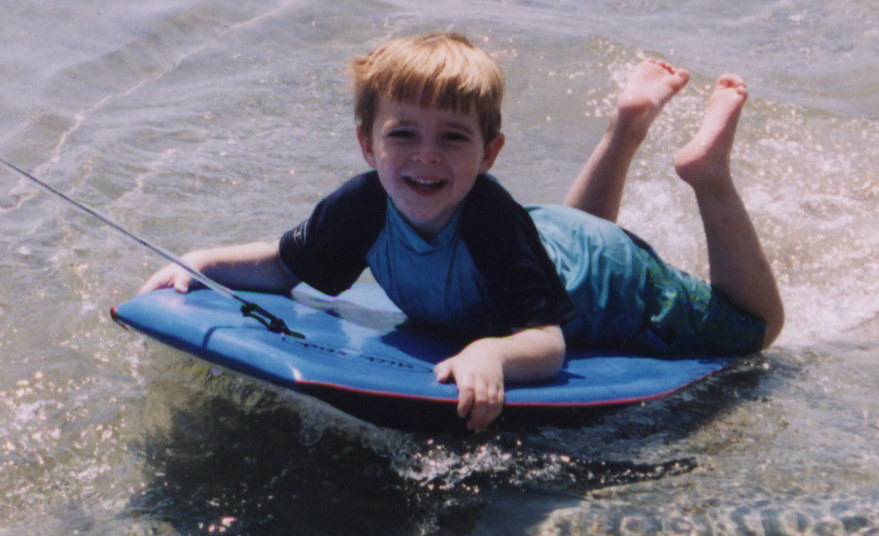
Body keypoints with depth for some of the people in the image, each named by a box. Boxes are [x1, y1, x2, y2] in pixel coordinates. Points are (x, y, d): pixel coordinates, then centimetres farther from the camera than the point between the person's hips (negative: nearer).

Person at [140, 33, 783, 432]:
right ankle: (627, 129, 45)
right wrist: (200, 262, -30)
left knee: (755, 327, 18)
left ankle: (708, 175, 19)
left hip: (612, 285, -5)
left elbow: (549, 340, -50)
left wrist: (493, 353, -71)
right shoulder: (364, 206, -32)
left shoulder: (493, 222, -47)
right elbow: (287, 265, -15)